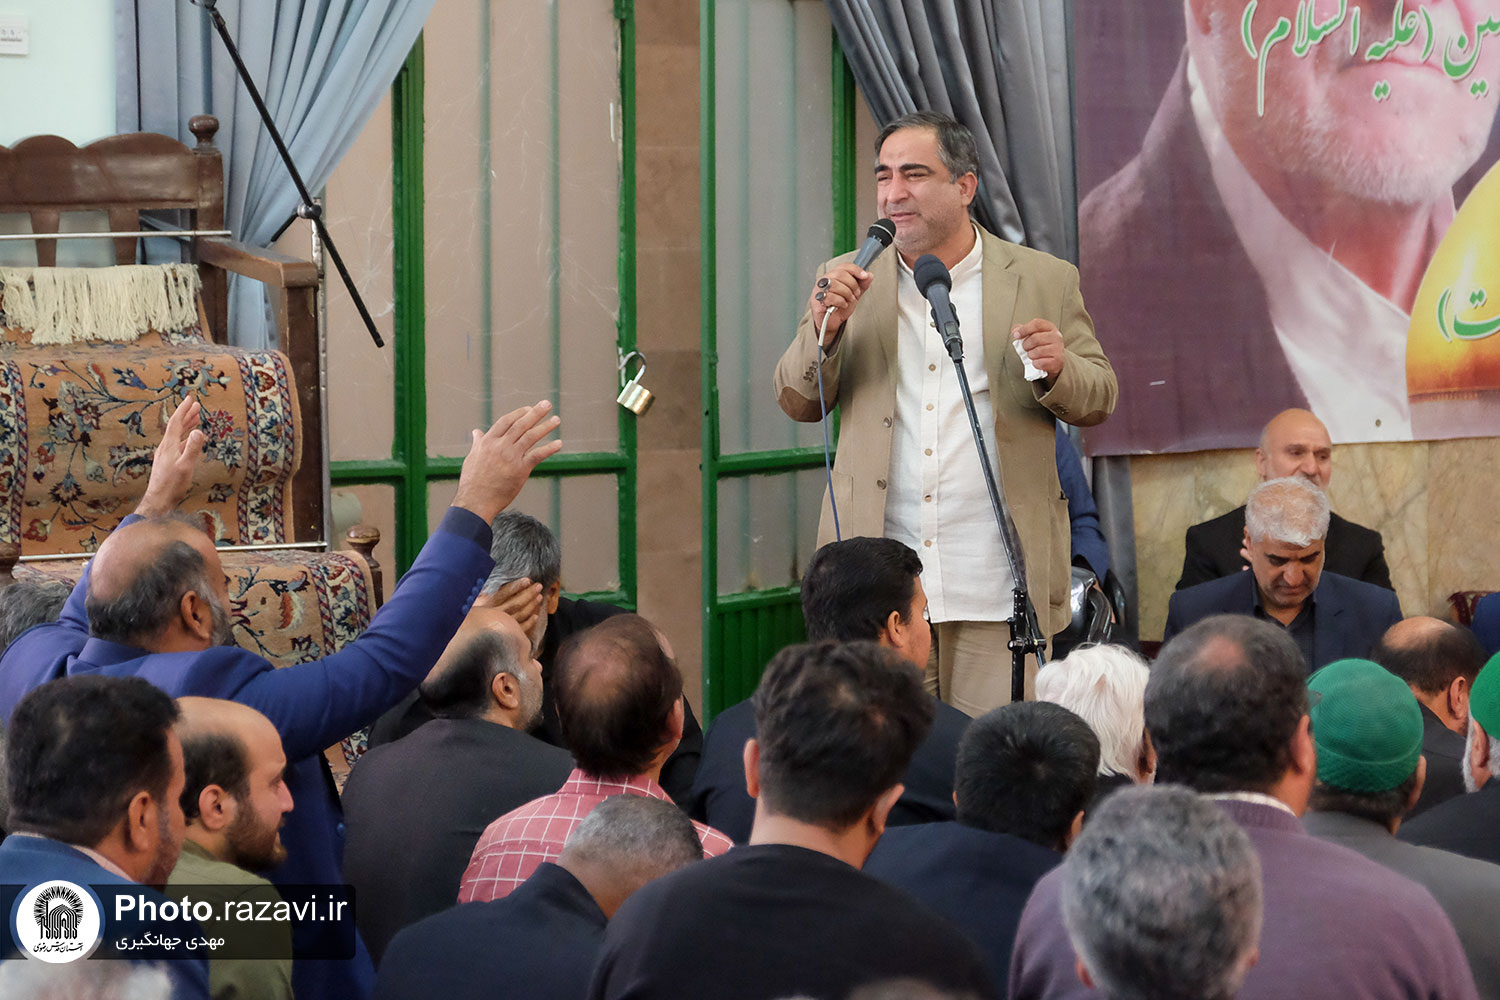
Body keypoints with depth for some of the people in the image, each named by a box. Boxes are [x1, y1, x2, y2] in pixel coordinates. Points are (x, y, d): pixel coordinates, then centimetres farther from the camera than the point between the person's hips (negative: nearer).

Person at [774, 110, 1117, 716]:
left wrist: (1057, 369, -13)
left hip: (996, 587, -1)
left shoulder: (1047, 281, 7)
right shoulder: (850, 283, 12)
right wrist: (823, 329, -7)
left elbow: (1098, 401, 10)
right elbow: (798, 404, 13)